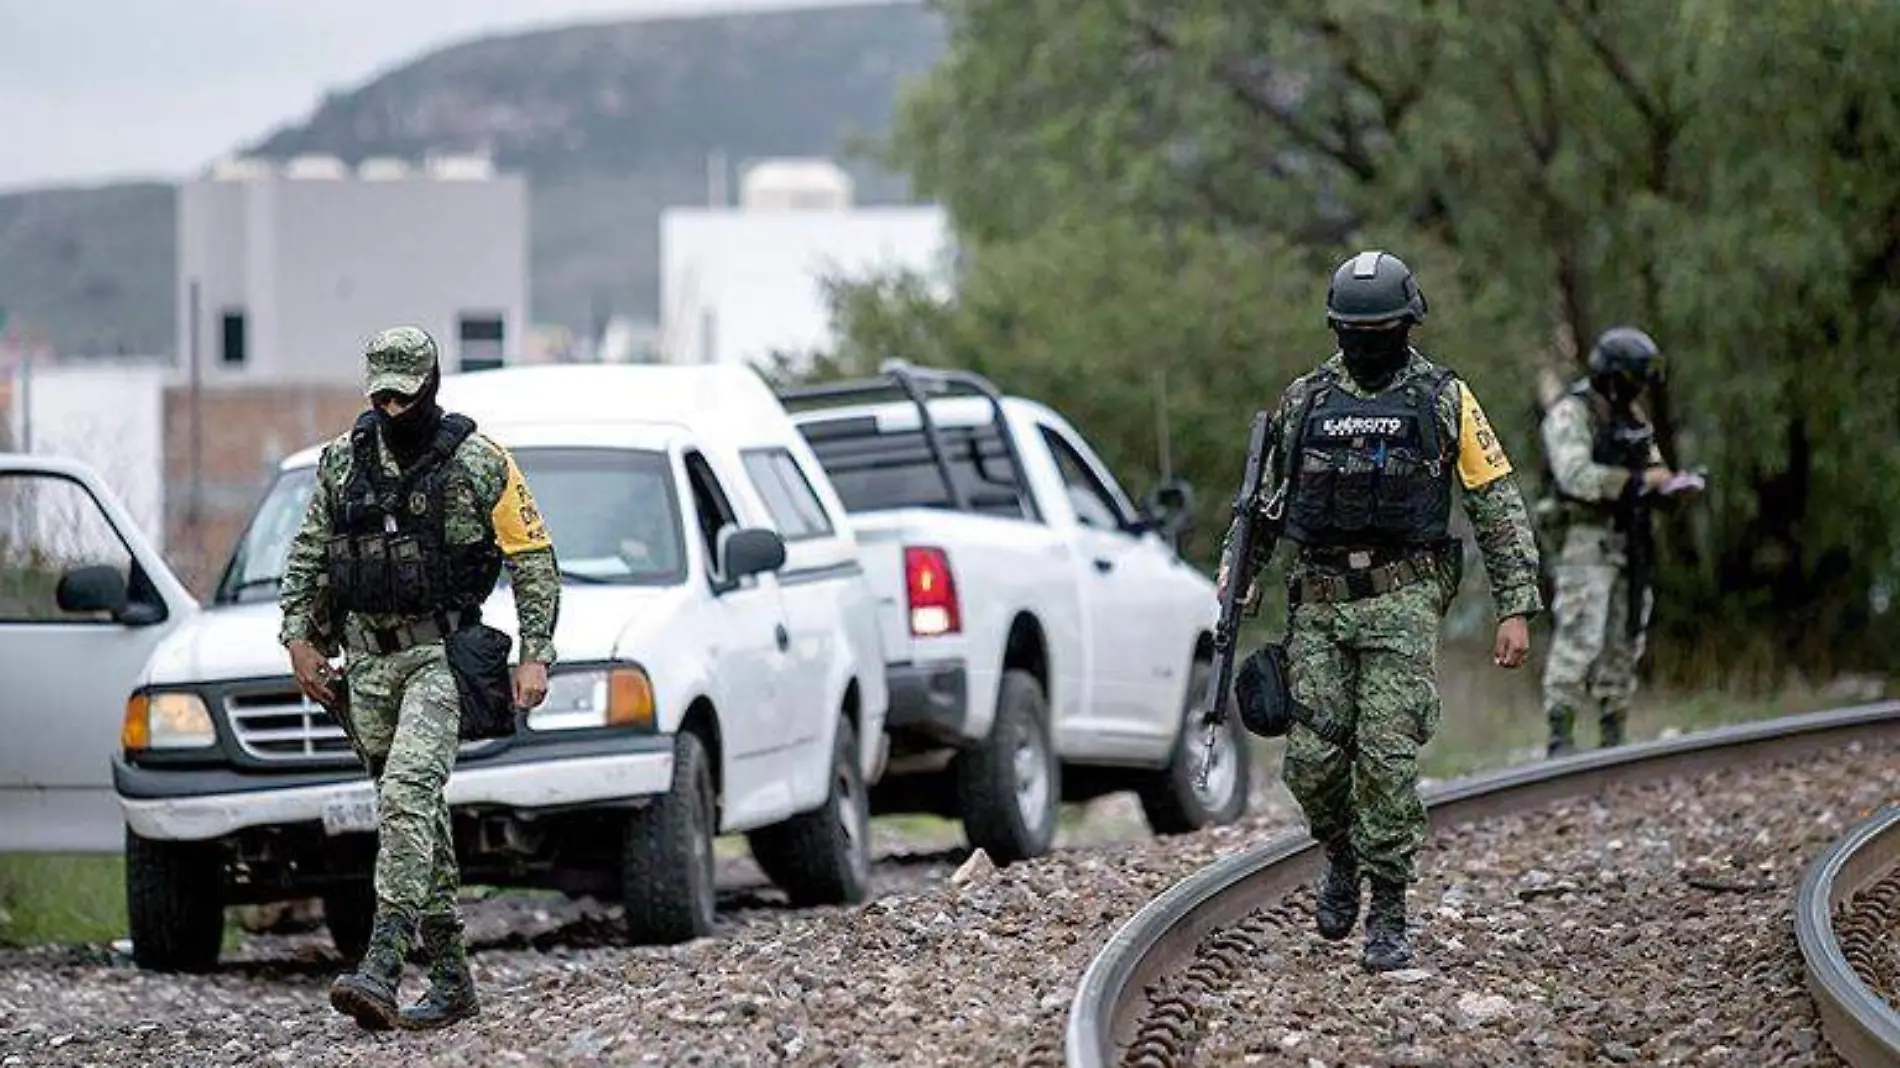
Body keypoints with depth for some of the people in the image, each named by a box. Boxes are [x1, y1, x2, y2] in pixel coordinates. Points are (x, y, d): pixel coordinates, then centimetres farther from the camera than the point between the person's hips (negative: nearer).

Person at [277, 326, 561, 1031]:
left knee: (407, 794, -22)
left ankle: (383, 968, -31)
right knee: (416, 813, 9)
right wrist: (301, 639, 5)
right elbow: (307, 556, 16)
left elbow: (533, 560, -2)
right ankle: (451, 979, 15)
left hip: (441, 655, -6)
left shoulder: (479, 464, -4)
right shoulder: (343, 463, 8)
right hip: (367, 660, 6)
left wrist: (535, 655, -9)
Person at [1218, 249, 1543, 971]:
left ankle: (1389, 915, -4)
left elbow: (1499, 505, 3)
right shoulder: (1305, 400, 11)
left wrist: (1516, 607, -3)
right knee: (1312, 759, -3)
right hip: (1319, 600, 3)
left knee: (1387, 754, -12)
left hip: (1403, 596, -3)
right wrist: (1241, 573, 6)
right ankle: (1344, 859, 26)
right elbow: (1267, 496, 20)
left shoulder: (1445, 400, 3)